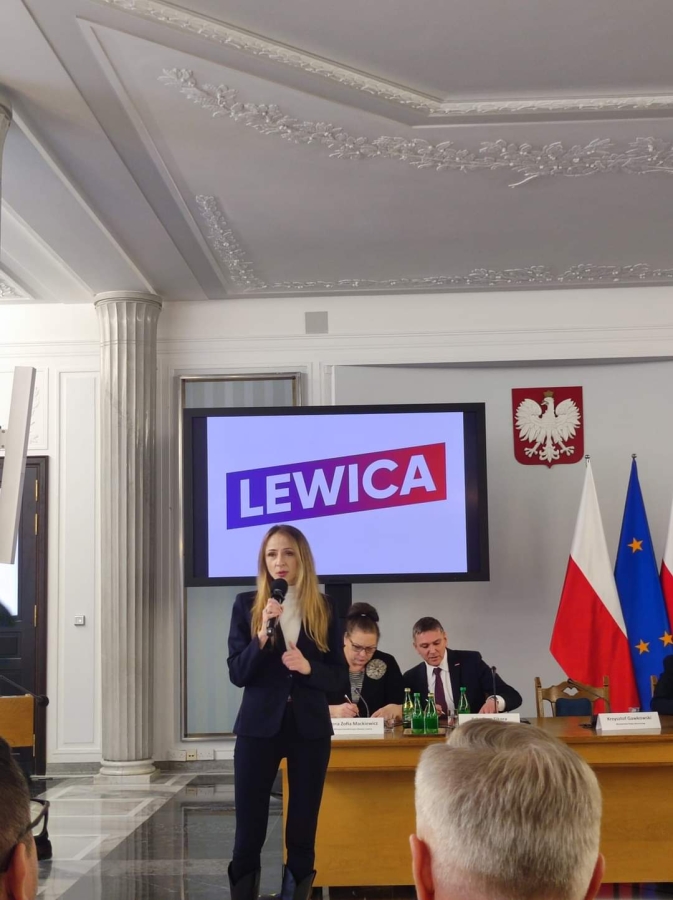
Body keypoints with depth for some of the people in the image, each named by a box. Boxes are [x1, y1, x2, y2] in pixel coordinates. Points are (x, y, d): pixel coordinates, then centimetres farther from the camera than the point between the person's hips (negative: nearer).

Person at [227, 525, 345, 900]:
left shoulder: (324, 607, 4)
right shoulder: (246, 604, 1)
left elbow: (337, 674, 5)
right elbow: (237, 673, -5)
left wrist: (309, 668, -15)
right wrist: (262, 635, -20)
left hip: (310, 727, 1)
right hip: (260, 725, -1)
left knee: (303, 829, 6)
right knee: (249, 829, -1)